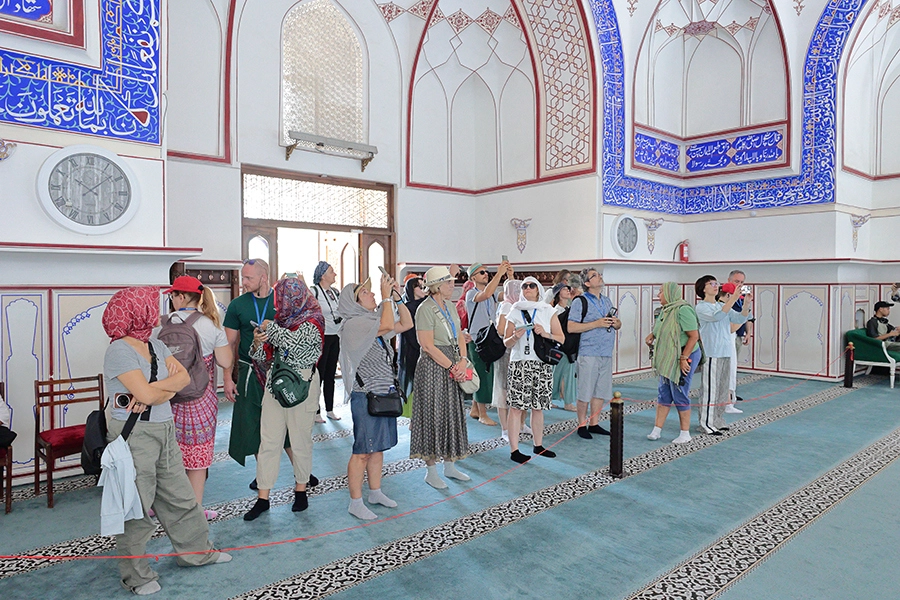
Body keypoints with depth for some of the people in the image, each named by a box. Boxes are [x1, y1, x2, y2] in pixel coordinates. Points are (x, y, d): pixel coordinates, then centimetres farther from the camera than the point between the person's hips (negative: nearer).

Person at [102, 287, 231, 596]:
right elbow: (147, 394, -24)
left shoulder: (155, 346, 8)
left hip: (164, 431, 8)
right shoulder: (119, 351, -16)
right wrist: (169, 386, -4)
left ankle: (196, 551, 33)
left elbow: (184, 376, -1)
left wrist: (155, 388, -18)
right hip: (133, 435, -8)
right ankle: (135, 574, 23)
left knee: (179, 496, 17)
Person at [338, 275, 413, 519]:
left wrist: (398, 298, 4)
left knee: (378, 447, 17)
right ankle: (355, 503, 13)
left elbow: (406, 324, 13)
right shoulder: (353, 324, -16)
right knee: (362, 451, 0)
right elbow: (388, 325, -28)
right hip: (365, 396, -8)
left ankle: (375, 492, 31)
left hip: (385, 394, 9)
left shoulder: (374, 321, 11)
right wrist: (386, 296, -17)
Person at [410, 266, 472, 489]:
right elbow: (428, 346, -18)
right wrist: (452, 367, -15)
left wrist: (463, 361, -5)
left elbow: (460, 336, 11)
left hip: (453, 365, 8)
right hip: (433, 366, -8)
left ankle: (449, 465, 27)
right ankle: (431, 471, 13)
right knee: (433, 416, 0)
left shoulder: (450, 306, 11)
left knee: (452, 414, 13)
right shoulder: (425, 309, -14)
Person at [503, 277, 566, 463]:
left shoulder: (548, 311, 10)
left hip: (543, 364, 2)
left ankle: (538, 445, 22)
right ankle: (514, 450, 0)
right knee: (516, 407, -5)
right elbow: (506, 343, 7)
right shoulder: (515, 312, 7)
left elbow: (561, 338, 4)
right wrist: (515, 337, -14)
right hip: (520, 364, -2)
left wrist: (545, 334, -12)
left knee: (538, 407, 8)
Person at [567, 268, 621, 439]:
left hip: (606, 354, 7)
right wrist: (596, 323, -18)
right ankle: (582, 425, 12)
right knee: (585, 393, -1)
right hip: (588, 354, -7)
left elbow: (618, 324, 23)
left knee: (601, 392, 11)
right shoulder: (580, 301, -6)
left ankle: (594, 424, 23)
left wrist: (616, 323, -2)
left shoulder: (607, 300, 16)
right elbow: (571, 327, -15)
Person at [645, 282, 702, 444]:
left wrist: (683, 358, -24)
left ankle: (685, 434, 14)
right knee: (663, 395, 11)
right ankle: (657, 430, 19)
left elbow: (694, 336, -22)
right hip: (667, 359, 9)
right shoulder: (665, 310, 9)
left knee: (680, 396, 0)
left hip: (684, 358, -9)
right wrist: (653, 335, 3)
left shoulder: (683, 310, -19)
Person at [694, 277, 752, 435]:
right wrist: (733, 299, -27)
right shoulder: (701, 307, -6)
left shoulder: (722, 305, 15)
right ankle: (707, 423, 0)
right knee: (710, 388, -6)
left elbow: (740, 319, 6)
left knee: (722, 388, 13)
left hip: (726, 352, 8)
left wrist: (746, 304, -9)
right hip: (711, 353, -8)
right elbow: (717, 316, -24)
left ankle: (718, 420, 23)